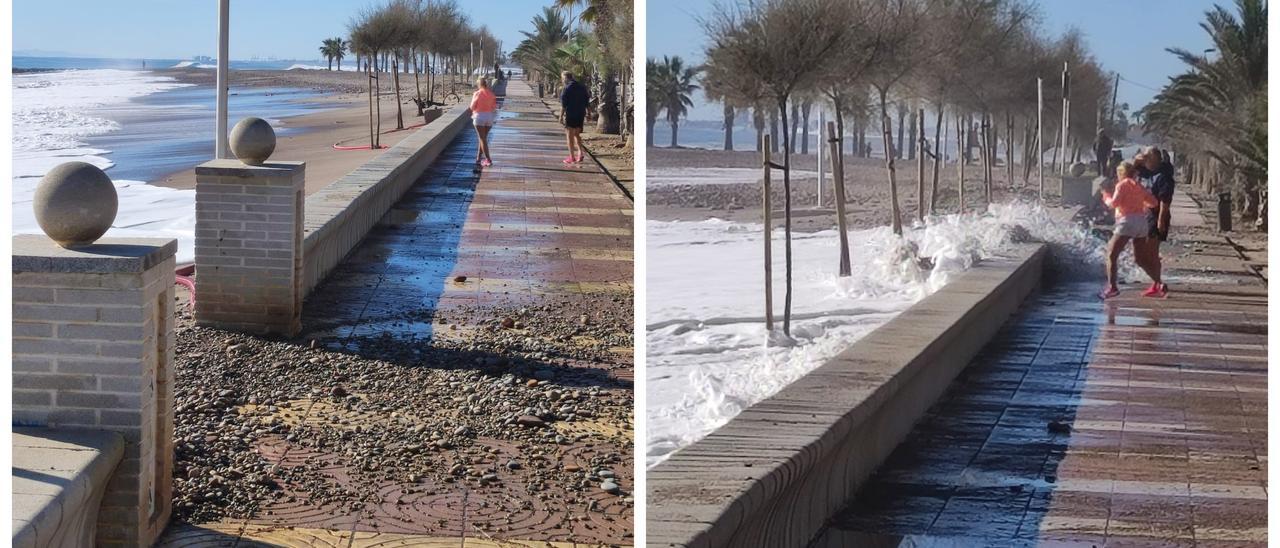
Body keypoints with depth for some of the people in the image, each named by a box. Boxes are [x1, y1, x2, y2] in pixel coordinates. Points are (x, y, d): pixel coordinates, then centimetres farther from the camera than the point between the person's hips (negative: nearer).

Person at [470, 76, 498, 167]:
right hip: (489, 116, 4)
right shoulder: (491, 94, 1)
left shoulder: (477, 94, -10)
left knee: (483, 139, -1)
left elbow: (472, 107, -6)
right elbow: (494, 107, 3)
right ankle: (478, 158, 22)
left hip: (479, 116, -4)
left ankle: (488, 160, -9)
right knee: (483, 138, 17)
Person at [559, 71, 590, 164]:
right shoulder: (582, 87, 10)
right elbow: (586, 101, 14)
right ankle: (580, 153, 5)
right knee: (577, 134, 18)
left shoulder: (567, 88, -12)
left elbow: (563, 104, -16)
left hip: (570, 114, -7)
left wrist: (561, 116, -14)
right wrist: (586, 114, 20)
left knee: (569, 135, 0)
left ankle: (572, 157, -2)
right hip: (580, 114, 7)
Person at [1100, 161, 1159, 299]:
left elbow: (1114, 203, -10)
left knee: (1112, 254, -8)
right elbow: (1153, 203, 15)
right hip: (1142, 222, 7)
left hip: (1127, 221, -7)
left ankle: (1112, 286, -23)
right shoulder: (1139, 187, 19)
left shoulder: (1122, 185, 1)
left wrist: (1106, 197, 9)